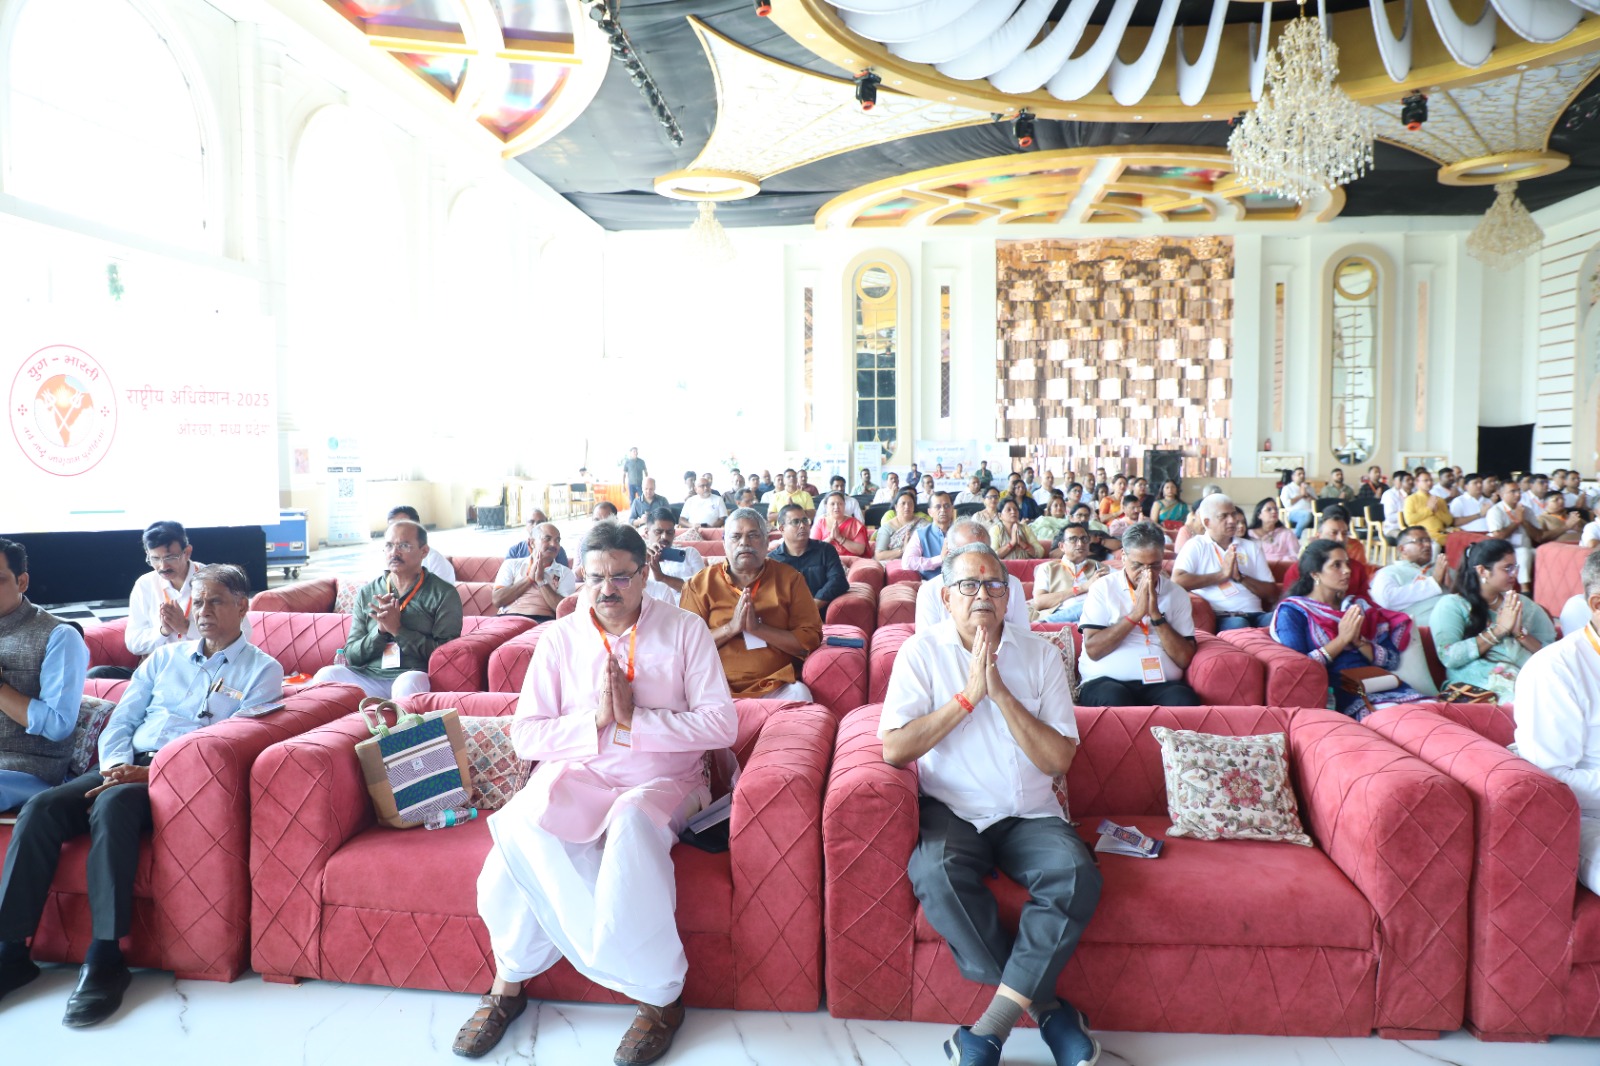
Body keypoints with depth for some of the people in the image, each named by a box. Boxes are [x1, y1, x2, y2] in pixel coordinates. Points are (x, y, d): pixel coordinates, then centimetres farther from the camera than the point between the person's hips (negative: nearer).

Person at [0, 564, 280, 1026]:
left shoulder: (262, 670, 4)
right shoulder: (165, 657, 22)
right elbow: (119, 722, 18)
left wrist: (150, 774, -17)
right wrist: (116, 764, -5)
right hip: (128, 765, 5)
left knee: (112, 806, -34)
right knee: (41, 809, -20)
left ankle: (105, 959, -30)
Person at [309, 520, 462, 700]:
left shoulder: (444, 594, 5)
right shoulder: (367, 593, 16)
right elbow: (352, 655, 13)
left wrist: (398, 630, -9)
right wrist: (380, 631, -5)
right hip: (368, 677, 3)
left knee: (410, 683, -37)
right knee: (326, 675, -26)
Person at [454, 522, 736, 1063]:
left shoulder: (684, 631, 1)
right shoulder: (560, 638, 6)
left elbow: (722, 724, -7)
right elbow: (525, 734, 1)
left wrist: (632, 719, -14)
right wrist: (596, 719, -14)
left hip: (662, 779, -2)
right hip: (575, 774, 2)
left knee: (632, 821, -36)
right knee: (522, 821, -30)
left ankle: (660, 996, -19)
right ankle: (509, 982, -10)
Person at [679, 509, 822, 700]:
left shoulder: (789, 578, 9)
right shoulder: (700, 583, 8)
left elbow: (811, 640, 1)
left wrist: (757, 628, -11)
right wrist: (731, 627, -12)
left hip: (777, 688, 1)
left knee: (799, 695, -31)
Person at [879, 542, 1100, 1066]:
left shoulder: (1040, 655, 4)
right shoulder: (922, 651, 0)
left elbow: (1059, 760, -3)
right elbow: (893, 749, -11)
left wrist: (1000, 693, -13)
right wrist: (968, 696, -14)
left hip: (1029, 813, 2)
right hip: (952, 811, -1)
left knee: (1076, 874, -28)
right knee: (937, 875, -32)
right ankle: (1046, 1007, -14)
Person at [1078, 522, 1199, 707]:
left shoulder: (1177, 595, 13)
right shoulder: (1102, 589, 6)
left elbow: (1184, 659, 3)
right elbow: (1093, 650, -6)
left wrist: (1156, 616, -7)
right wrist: (1135, 614, -9)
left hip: (1161, 684, 2)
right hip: (1107, 680, -2)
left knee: (1185, 699, -31)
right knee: (1115, 698, -36)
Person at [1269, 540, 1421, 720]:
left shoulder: (1358, 605, 22)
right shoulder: (1292, 611, 5)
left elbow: (1392, 660, 13)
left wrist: (1358, 641, -4)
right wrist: (1342, 639, -7)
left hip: (1379, 683, 5)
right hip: (1338, 692, -5)